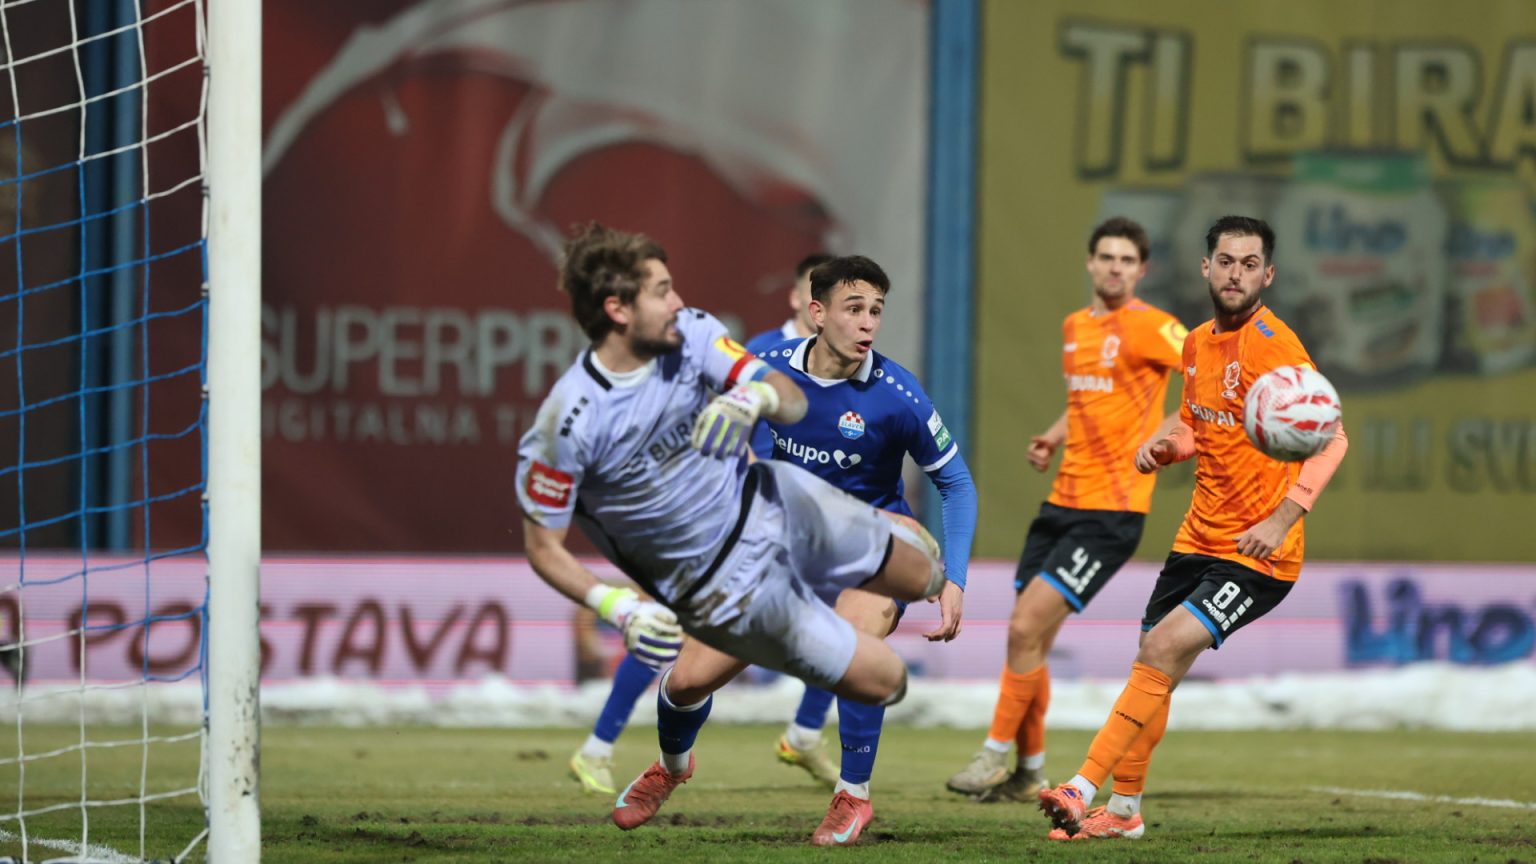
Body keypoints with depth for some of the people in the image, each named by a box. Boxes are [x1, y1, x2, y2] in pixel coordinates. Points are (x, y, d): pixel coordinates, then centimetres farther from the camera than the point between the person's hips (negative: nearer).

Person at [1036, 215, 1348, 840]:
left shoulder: (1273, 344, -17)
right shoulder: (1197, 344, 8)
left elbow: (1331, 438, -20)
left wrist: (1283, 519, -26)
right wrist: (1166, 444, 2)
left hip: (1258, 554, -8)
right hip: (1199, 539, 8)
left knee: (1164, 651, -18)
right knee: (1152, 661, 10)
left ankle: (1085, 789, -15)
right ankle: (1124, 809, 25)